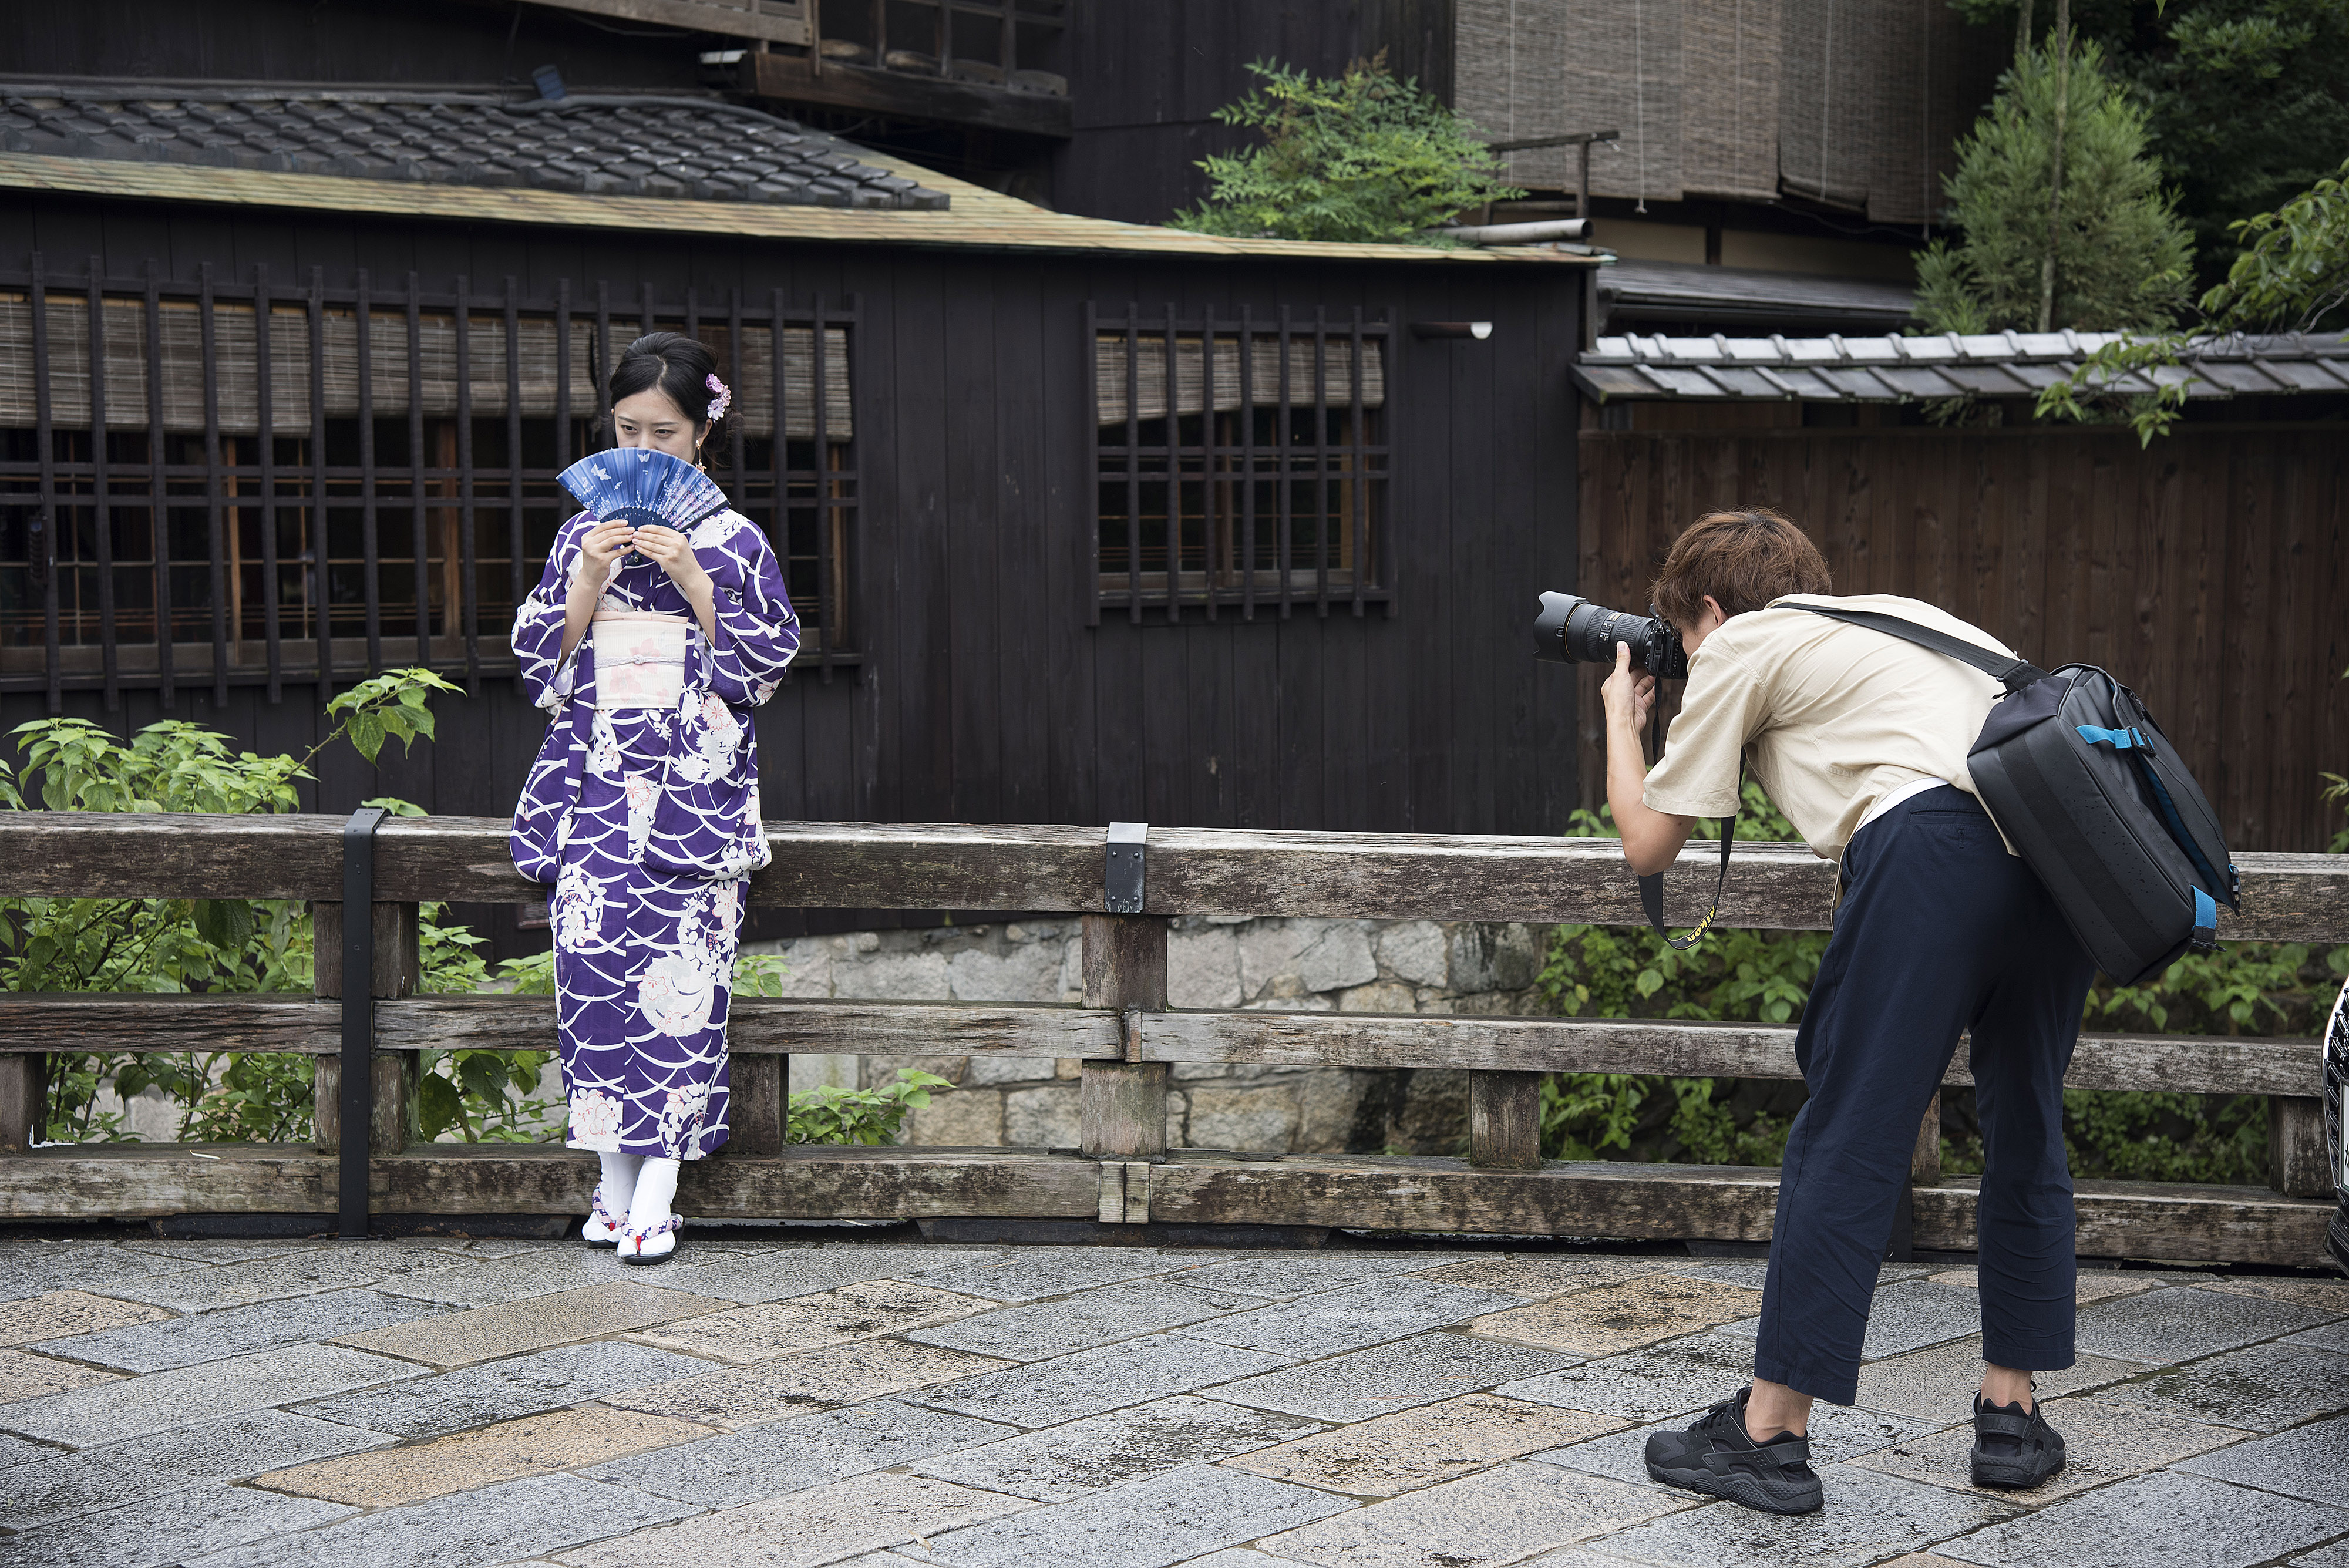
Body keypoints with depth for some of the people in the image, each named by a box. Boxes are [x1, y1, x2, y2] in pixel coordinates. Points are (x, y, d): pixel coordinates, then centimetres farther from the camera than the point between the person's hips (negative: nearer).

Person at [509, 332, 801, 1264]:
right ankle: (615, 1181, 8)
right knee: (595, 961, -3)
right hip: (597, 786, 3)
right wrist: (589, 581, -8)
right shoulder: (583, 532, 11)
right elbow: (541, 657, 8)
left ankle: (656, 1196, -7)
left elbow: (764, 665, -1)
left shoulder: (734, 540, 4)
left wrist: (694, 583, -11)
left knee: (679, 968, -9)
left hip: (694, 791, -2)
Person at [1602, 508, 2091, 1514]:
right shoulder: (1897, 615, 36)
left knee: (1848, 1137, -2)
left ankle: (1768, 1433, 2)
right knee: (2025, 1131, 17)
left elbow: (1649, 843, 20)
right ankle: (2011, 1415, 23)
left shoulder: (1739, 643, 17)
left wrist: (1621, 719, 36)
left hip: (1937, 843, -7)